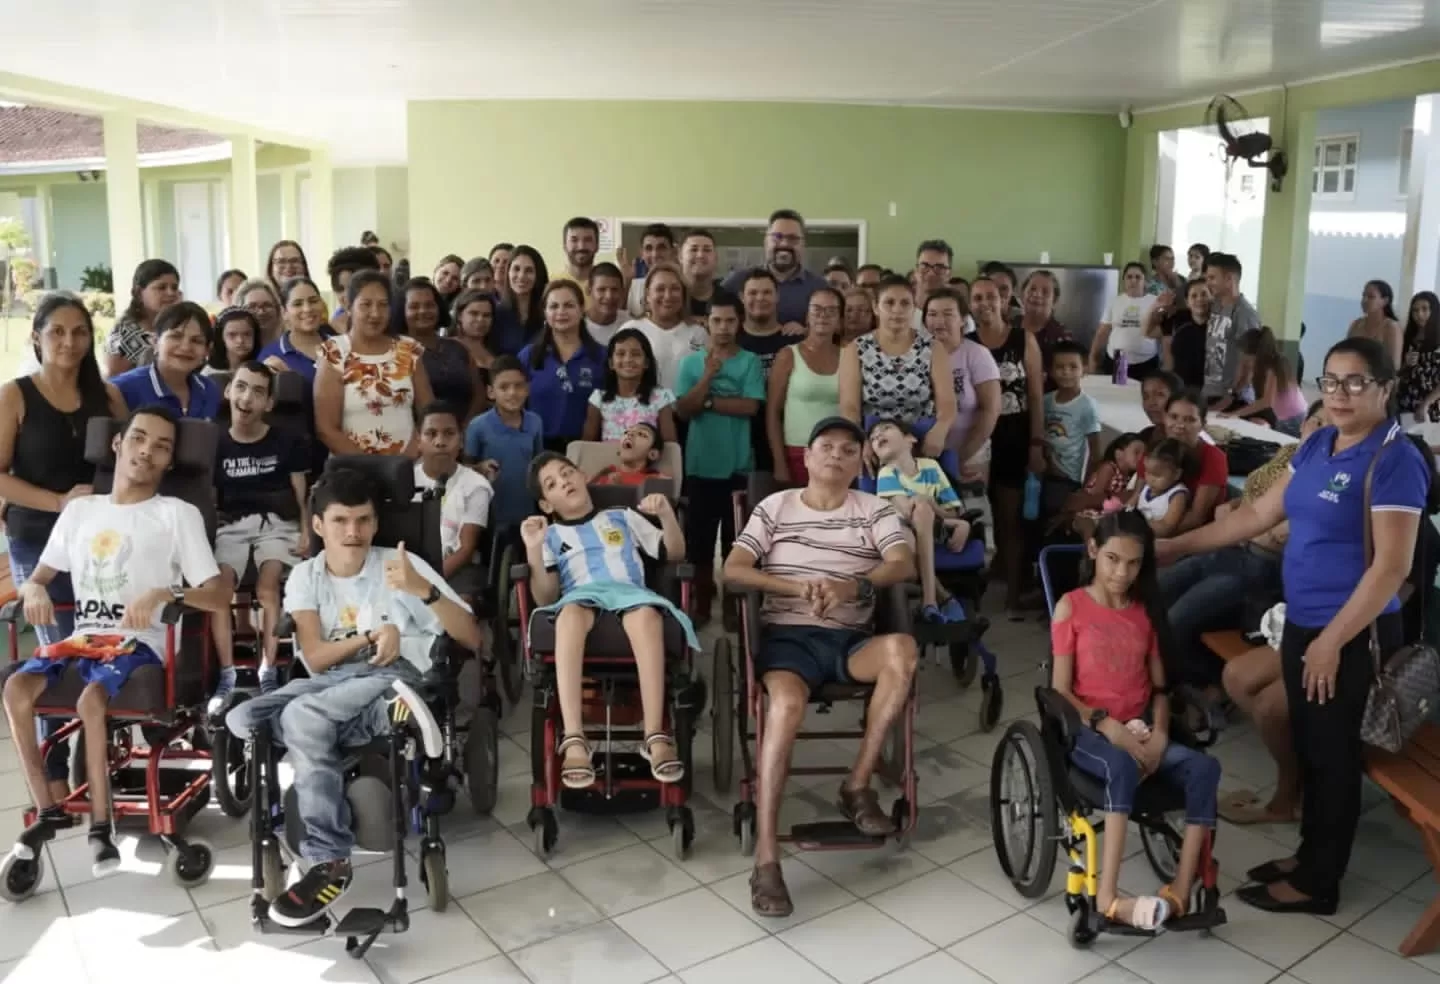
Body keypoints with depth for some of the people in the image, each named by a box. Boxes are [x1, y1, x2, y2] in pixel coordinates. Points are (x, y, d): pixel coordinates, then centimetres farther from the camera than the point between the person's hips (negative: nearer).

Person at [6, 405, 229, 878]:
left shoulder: (179, 514, 1)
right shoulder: (79, 509, 16)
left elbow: (220, 599, -7)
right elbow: (36, 578, 19)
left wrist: (166, 593, -25)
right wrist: (34, 591, -7)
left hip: (138, 641, -4)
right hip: (82, 636, 5)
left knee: (90, 699, -32)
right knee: (16, 687, -23)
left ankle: (100, 824, -15)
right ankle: (48, 810, -8)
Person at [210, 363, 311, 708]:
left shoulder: (287, 442, 4)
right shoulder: (217, 444, 9)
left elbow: (302, 495, 4)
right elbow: (209, 499, 13)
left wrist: (305, 533, -9)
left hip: (277, 523, -2)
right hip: (232, 525, 2)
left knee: (267, 586, -27)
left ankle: (268, 674, -22)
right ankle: (227, 676, -20)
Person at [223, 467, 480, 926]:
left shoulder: (400, 564, 4)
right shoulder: (305, 575, 14)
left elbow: (471, 638, -4)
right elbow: (315, 657, 1)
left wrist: (424, 590, -18)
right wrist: (369, 637, -16)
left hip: (397, 677, -4)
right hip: (332, 682, 4)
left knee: (303, 716, -31)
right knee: (242, 720, -22)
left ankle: (329, 862, -23)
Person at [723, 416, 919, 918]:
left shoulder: (875, 509, 12)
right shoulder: (774, 507, 10)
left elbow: (904, 565, -6)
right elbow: (732, 571, -1)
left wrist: (855, 585, -26)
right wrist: (795, 586, -18)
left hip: (851, 639, 2)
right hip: (788, 635, -2)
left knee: (902, 650, -33)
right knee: (786, 702, -35)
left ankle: (858, 785, -15)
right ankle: (766, 860, -32)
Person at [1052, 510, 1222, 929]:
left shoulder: (1146, 610, 10)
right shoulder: (1070, 607, -3)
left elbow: (1159, 686, 9)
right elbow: (1061, 692, -6)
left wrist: (1158, 734, -9)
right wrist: (1109, 726, -20)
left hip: (1139, 729, 5)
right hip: (1088, 730, -5)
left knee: (1204, 767, -23)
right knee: (1123, 768, -37)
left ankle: (1180, 892, -20)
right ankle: (1108, 898, -37)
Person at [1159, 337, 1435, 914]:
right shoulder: (1317, 445, 7)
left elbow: (1392, 566, -21)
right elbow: (1259, 514, 13)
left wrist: (1332, 640, -21)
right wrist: (1178, 546, 12)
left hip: (1353, 635, -7)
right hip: (1301, 623, 8)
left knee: (1334, 755, 6)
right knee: (1308, 747, 18)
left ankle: (1317, 883, 20)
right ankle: (1309, 855, 35)